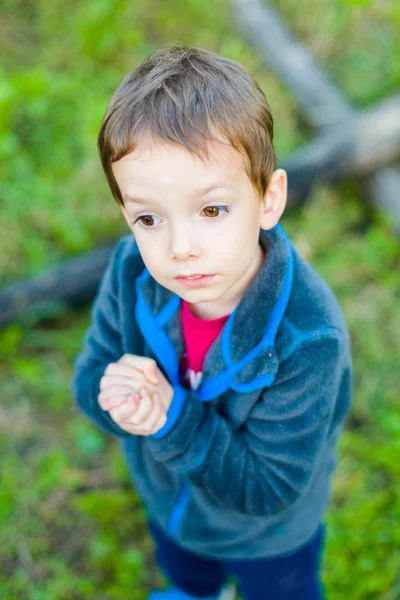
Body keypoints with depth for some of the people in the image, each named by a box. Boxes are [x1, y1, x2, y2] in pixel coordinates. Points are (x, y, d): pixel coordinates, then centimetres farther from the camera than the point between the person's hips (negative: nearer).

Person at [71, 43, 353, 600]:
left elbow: (268, 489, -32)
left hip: (270, 534, -4)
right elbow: (89, 375, -14)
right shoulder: (131, 270, -28)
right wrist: (116, 398, -37)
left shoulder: (308, 339, -42)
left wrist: (173, 421, -42)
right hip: (166, 493, 5)